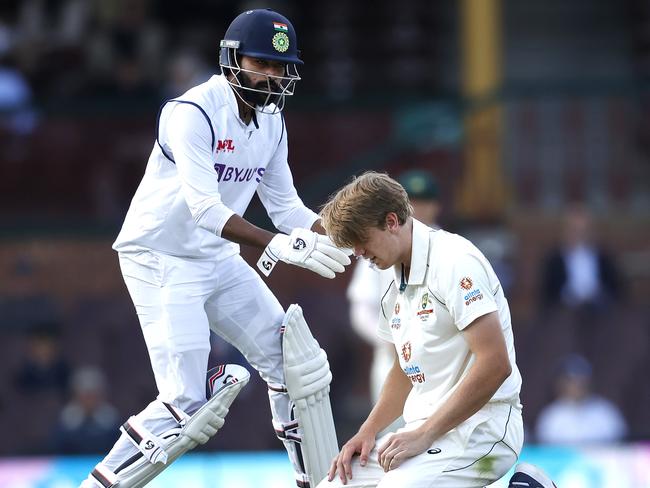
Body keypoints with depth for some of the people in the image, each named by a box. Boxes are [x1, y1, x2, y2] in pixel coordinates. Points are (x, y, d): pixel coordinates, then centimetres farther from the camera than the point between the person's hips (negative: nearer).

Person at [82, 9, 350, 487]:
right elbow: (205, 208, -31)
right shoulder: (194, 113, -22)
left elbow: (285, 205, 8)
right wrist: (278, 245, -41)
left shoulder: (271, 121, 5)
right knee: (185, 405, -16)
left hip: (217, 259, 8)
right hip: (161, 261, -8)